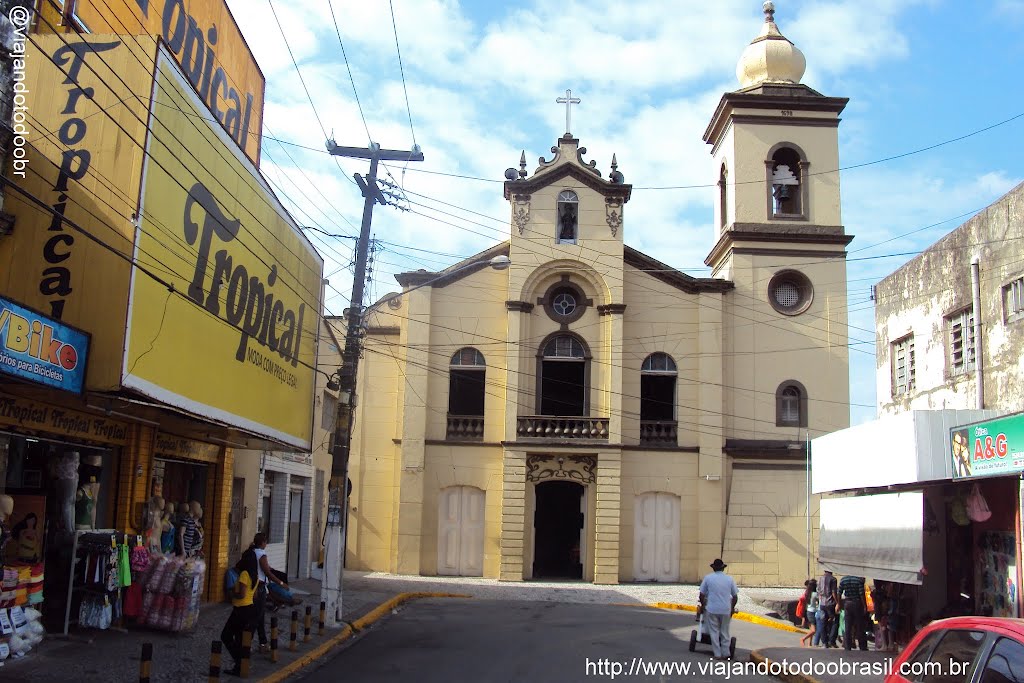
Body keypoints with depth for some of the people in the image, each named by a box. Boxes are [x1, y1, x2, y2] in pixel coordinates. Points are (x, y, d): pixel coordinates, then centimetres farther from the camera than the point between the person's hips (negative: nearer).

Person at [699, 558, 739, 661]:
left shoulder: (708, 578, -1)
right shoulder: (729, 579, 3)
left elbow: (702, 594, 1)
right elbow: (735, 596, 7)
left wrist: (702, 605, 16)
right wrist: (732, 608, 20)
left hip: (712, 609, -2)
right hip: (726, 610, 2)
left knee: (714, 632, 6)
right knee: (724, 632, 14)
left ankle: (717, 654, 6)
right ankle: (725, 653, 16)